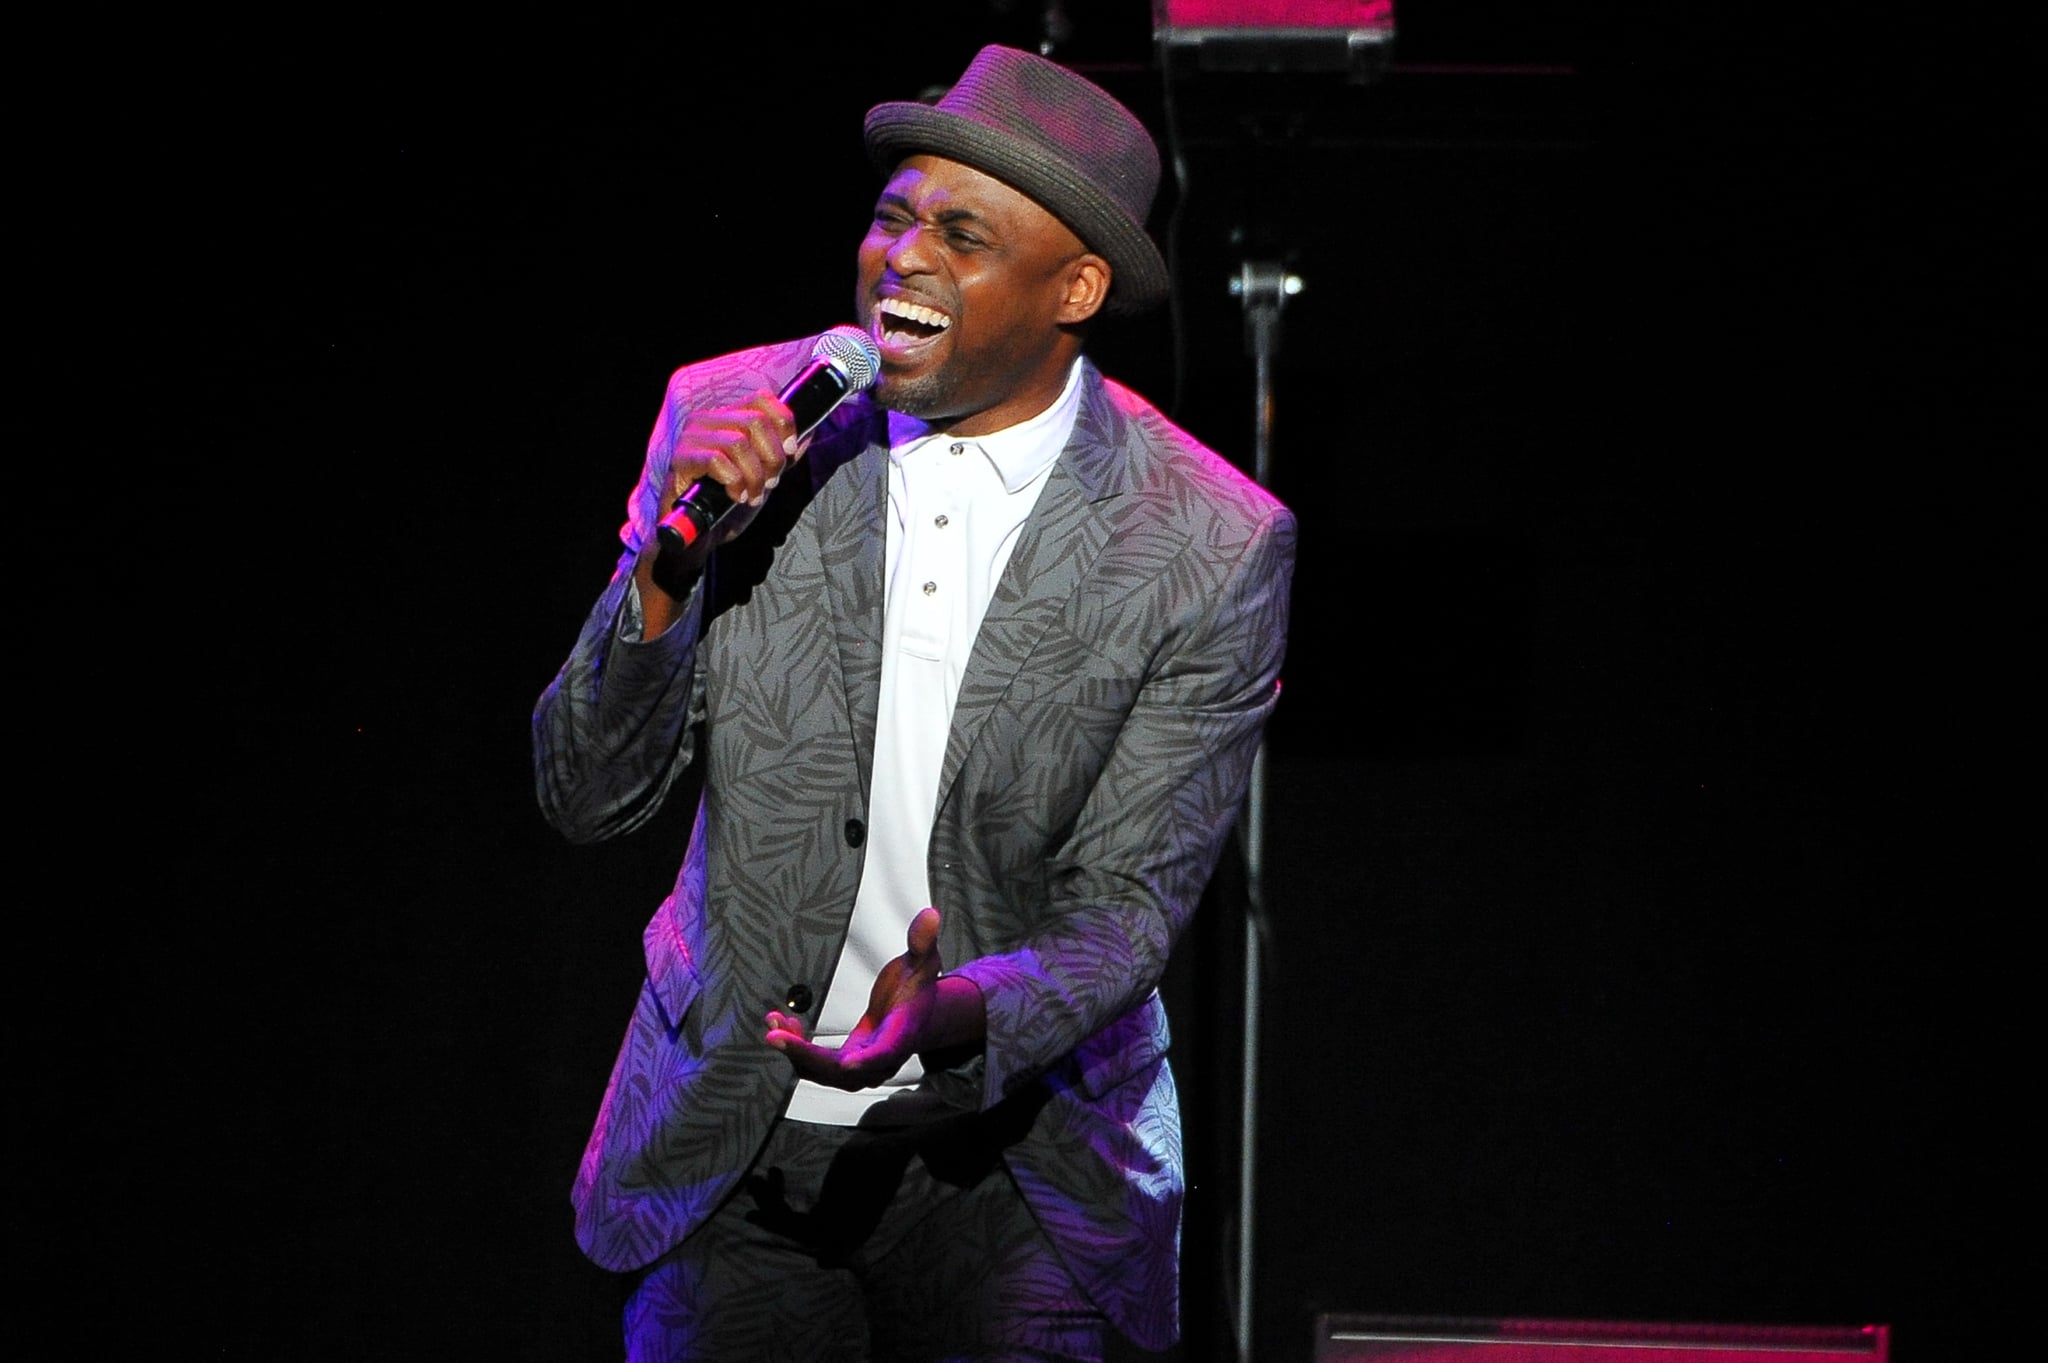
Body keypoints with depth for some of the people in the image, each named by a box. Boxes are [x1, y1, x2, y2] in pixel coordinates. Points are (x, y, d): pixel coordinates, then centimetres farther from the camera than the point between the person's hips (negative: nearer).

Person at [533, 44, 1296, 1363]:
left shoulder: (1213, 549, -11)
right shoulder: (729, 418, -5)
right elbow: (588, 796, -3)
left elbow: (1123, 908, -9)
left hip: (1010, 1154, -1)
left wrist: (957, 1017, -29)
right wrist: (668, 564, -20)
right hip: (730, 1149, 1)